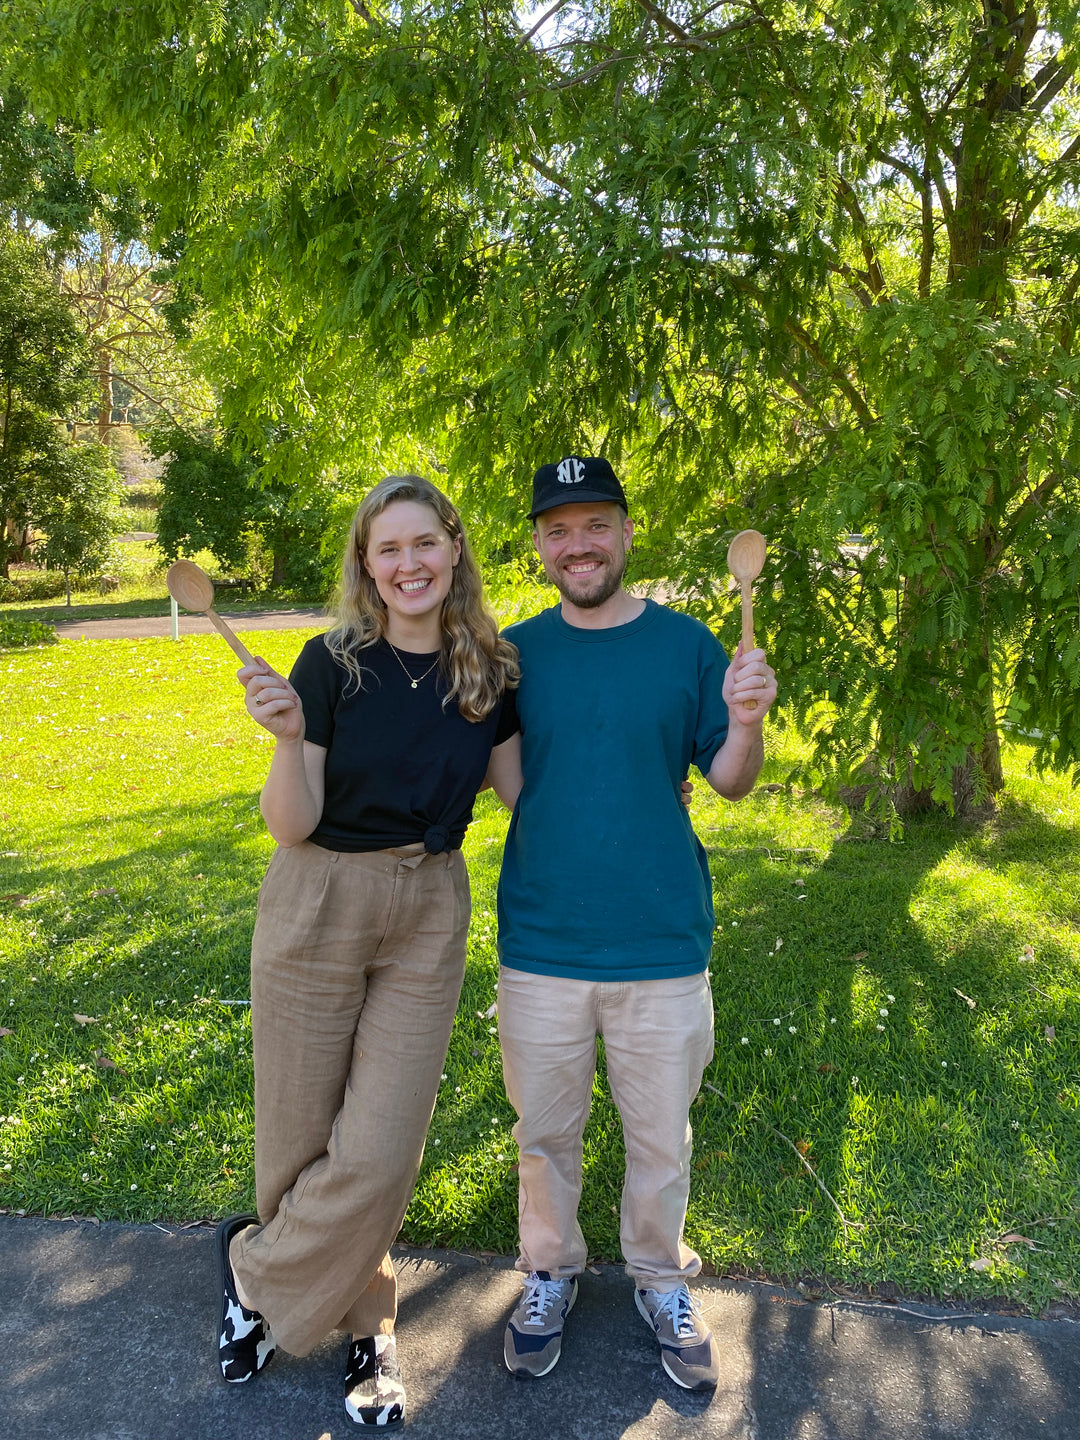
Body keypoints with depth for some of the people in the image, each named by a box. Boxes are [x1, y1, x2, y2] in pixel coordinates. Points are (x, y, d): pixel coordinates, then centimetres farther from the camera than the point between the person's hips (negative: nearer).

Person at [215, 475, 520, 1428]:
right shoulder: (332, 663, -9)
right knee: (303, 1137, 10)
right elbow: (292, 824, -10)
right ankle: (363, 1318, 38)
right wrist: (290, 736, -27)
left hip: (429, 916, 2)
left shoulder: (488, 671, -1)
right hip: (319, 905, -2)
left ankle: (258, 1270, 31)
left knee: (380, 1151, 1)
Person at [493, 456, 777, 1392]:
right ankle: (551, 1272, 43)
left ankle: (659, 1279, 42)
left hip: (663, 945, 0)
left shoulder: (686, 643, -4)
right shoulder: (514, 651, -1)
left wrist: (747, 724, -20)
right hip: (541, 942, 1)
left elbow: (729, 782, 0)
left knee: (660, 1137, 17)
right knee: (545, 1132, 18)